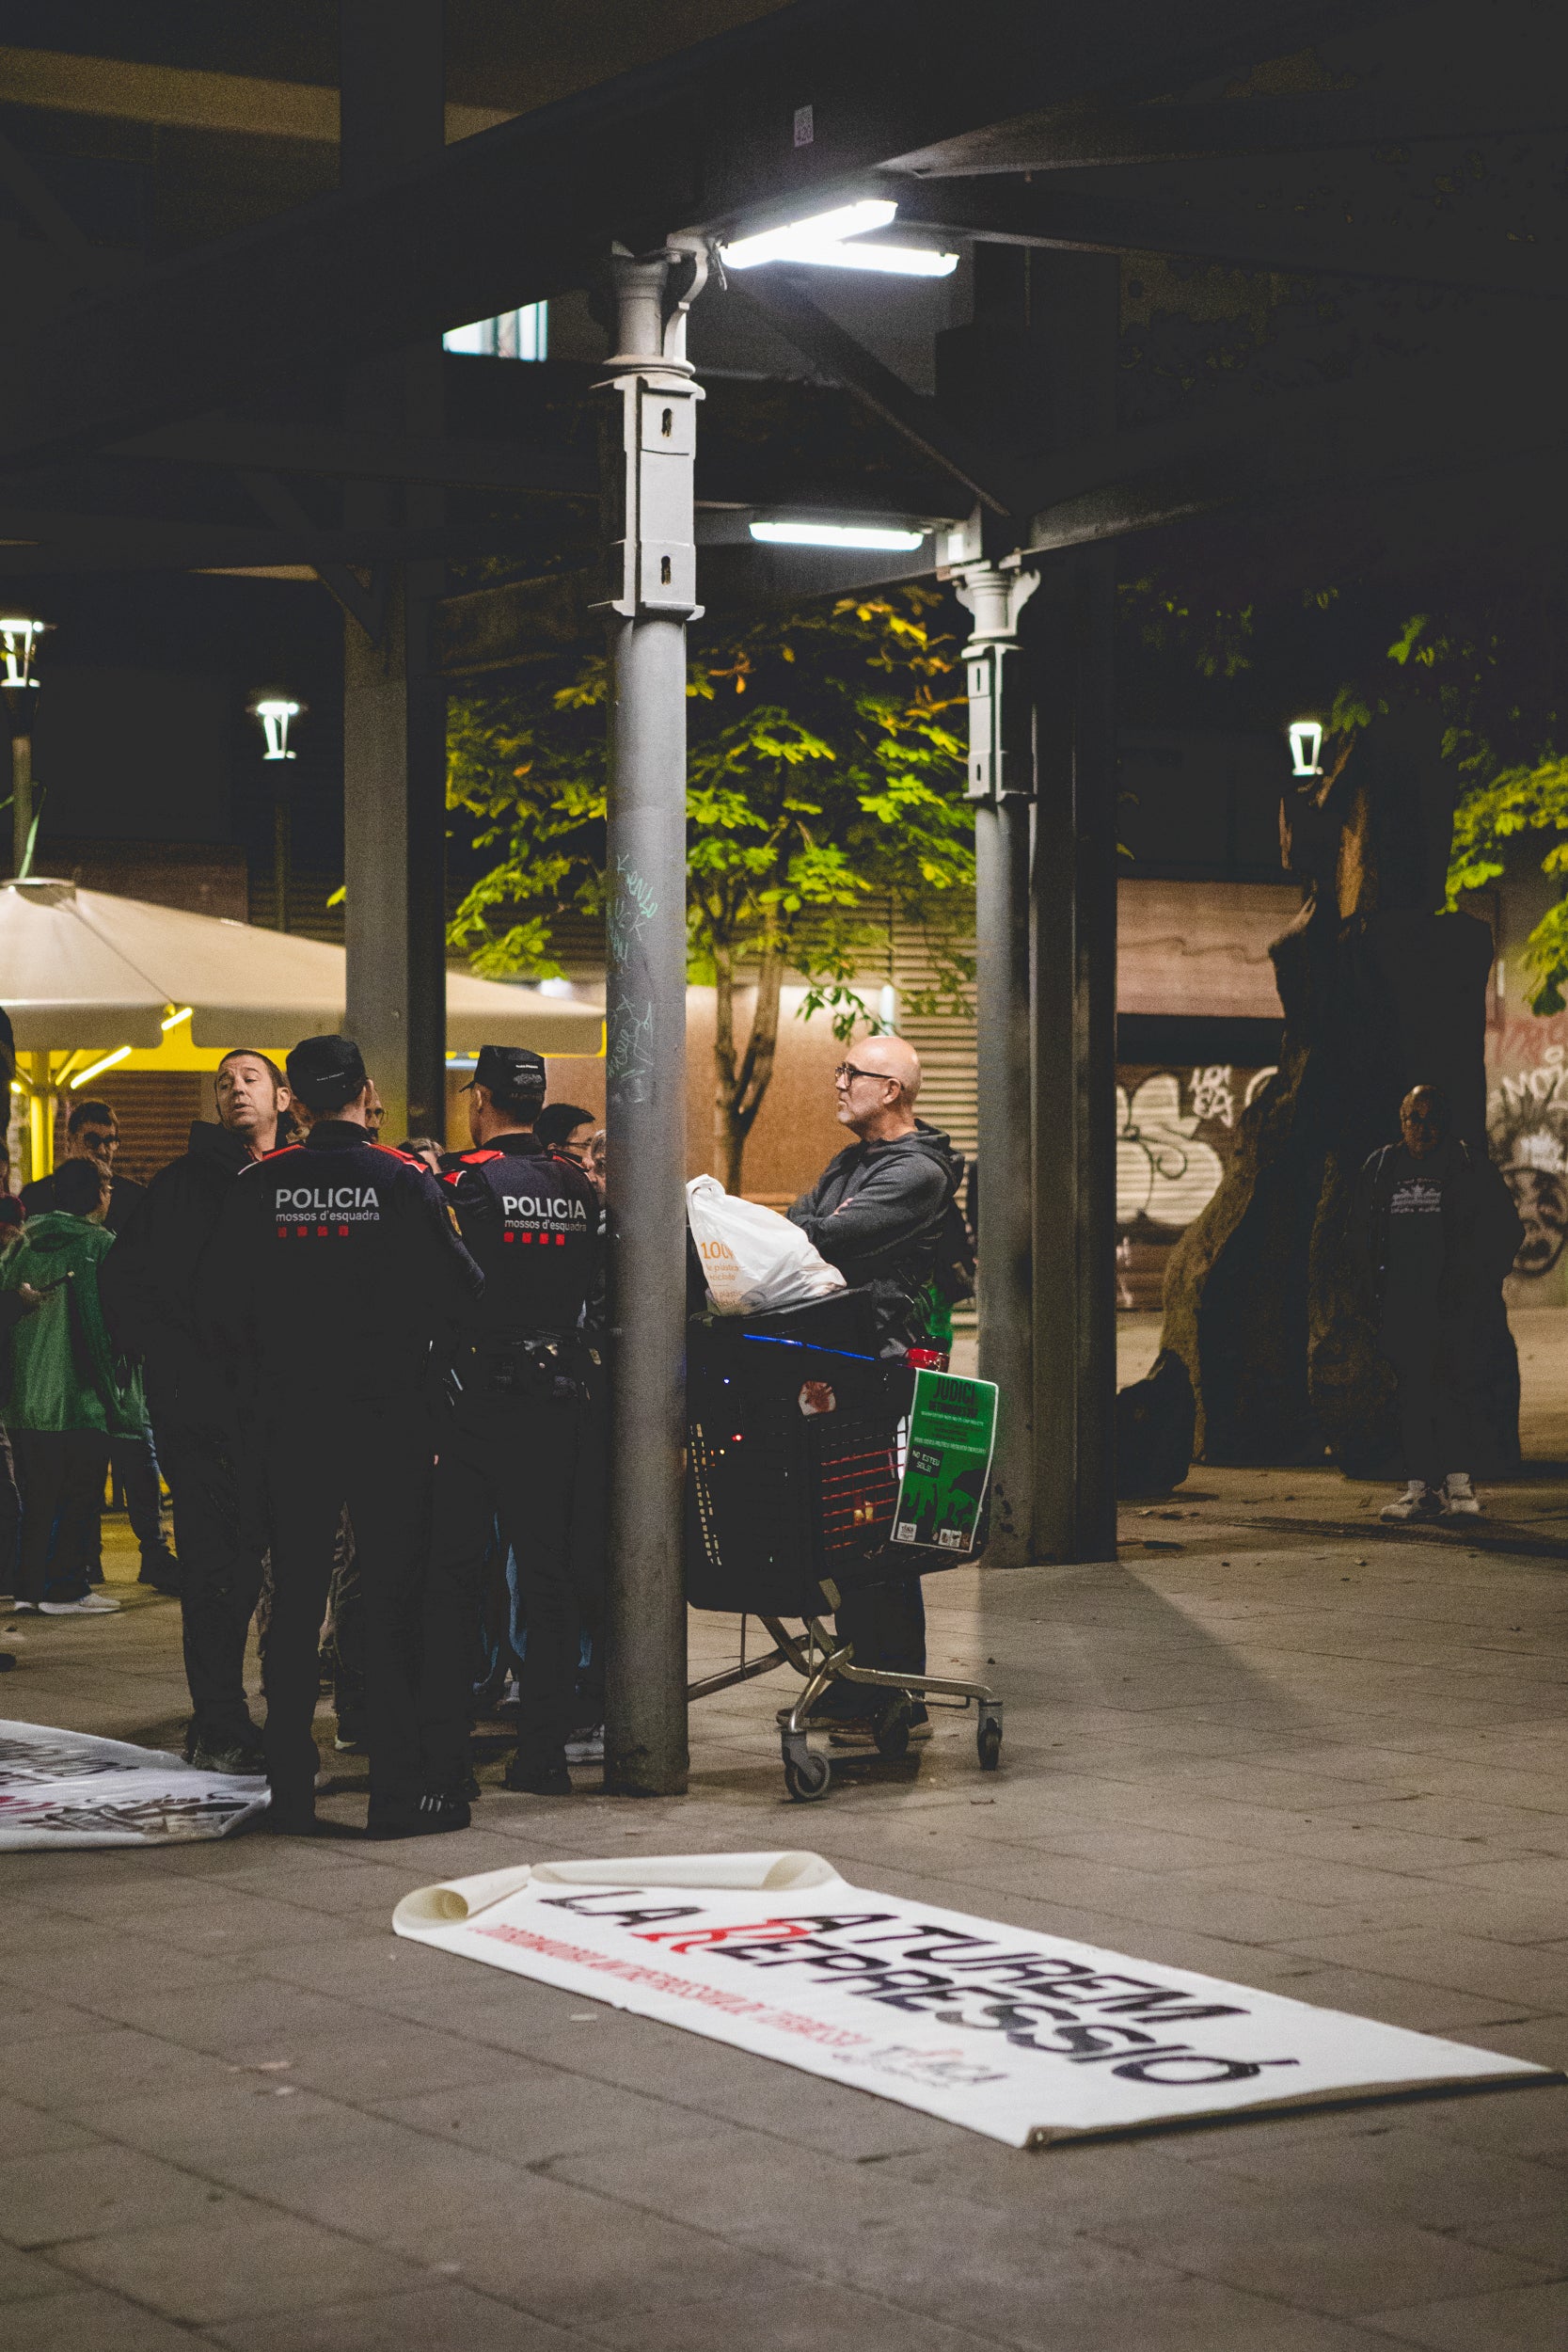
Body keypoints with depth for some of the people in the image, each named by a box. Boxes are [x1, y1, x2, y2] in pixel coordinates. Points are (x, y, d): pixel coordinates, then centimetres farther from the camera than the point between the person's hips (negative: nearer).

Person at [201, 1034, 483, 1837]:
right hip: (391, 1418, -2)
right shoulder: (406, 1183, -7)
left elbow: (218, 1303, 2)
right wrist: (425, 1364, 10)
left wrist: (255, 1385, 14)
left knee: (295, 1601, 8)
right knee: (393, 1599, 2)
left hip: (288, 1420, 2)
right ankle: (399, 1788, 1)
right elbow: (463, 1294, -8)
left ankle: (290, 1789, 10)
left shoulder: (257, 1186, -1)